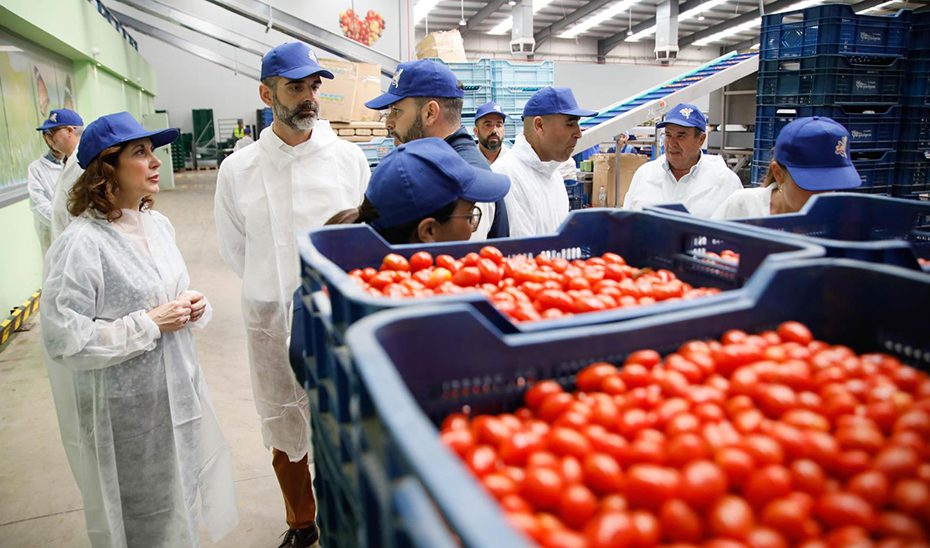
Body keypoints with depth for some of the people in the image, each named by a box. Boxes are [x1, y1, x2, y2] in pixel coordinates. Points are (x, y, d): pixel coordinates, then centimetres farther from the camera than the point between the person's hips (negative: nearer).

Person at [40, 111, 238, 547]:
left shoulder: (158, 224, 4)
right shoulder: (81, 244, -20)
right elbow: (63, 340, -22)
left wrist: (193, 306, -3)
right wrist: (151, 324, -21)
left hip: (177, 389, 7)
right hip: (126, 409, -7)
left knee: (179, 502, 22)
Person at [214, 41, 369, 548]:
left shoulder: (348, 156, -5)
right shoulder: (238, 169, -2)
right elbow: (233, 247, 9)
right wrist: (275, 289, 6)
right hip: (272, 317, 1)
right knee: (284, 432, 16)